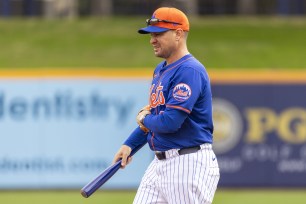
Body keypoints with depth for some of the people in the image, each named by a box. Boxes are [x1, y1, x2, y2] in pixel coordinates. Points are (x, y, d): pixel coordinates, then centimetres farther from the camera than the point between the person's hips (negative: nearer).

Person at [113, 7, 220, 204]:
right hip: (160, 163, 10)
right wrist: (129, 145, 17)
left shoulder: (190, 71, -16)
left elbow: (170, 122, -25)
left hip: (189, 165, -10)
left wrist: (144, 119, -4)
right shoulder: (160, 70, 16)